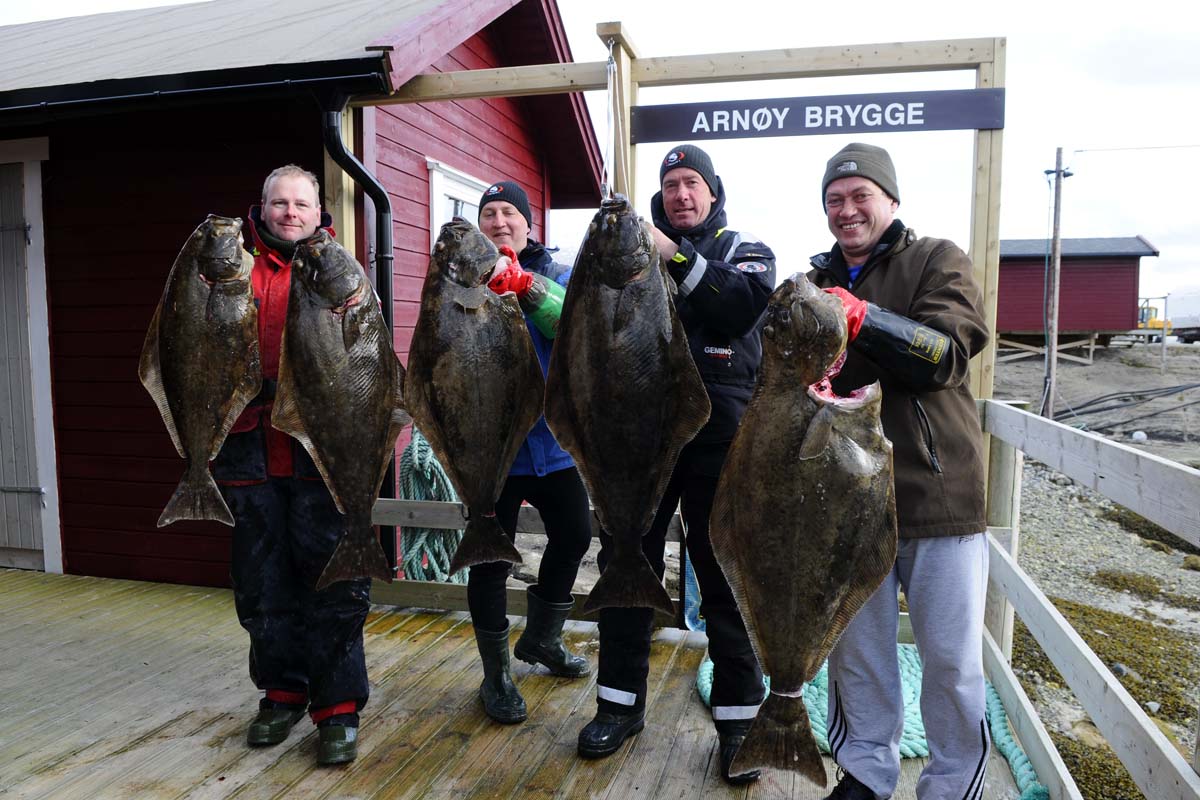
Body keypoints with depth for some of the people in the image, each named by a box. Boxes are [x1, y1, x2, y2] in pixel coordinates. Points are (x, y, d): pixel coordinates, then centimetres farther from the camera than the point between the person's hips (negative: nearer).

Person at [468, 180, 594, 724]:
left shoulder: (557, 276, 6)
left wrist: (525, 285, -27)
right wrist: (485, 285, -29)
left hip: (551, 438, 4)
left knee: (574, 535, 15)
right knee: (491, 559, 3)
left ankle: (542, 638, 41)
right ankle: (496, 676, 23)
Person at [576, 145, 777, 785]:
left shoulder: (743, 251, 10)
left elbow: (747, 301, -13)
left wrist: (677, 257, -18)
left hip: (718, 431, -2)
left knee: (725, 574, 4)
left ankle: (739, 715, 19)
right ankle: (620, 701, 25)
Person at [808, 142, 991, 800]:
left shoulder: (938, 262, 3)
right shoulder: (814, 285, 14)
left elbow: (947, 354, -13)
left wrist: (863, 318, -27)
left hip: (939, 494, -3)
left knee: (952, 660, 5)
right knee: (856, 648, 14)